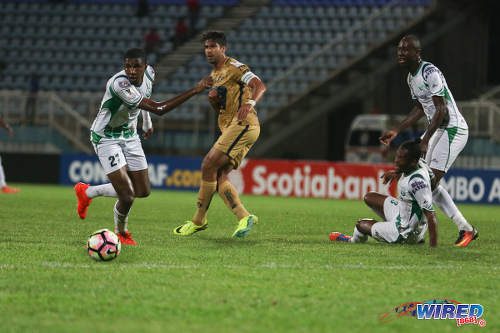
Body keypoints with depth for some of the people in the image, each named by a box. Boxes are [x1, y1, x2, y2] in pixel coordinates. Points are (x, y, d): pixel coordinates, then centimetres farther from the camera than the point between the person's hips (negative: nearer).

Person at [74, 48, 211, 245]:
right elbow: (158, 109, -39)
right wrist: (195, 90, -40)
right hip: (106, 138, -8)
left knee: (143, 192, 11)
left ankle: (87, 192, 31)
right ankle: (121, 233, 18)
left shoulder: (149, 73, -10)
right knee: (127, 196, -15)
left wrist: (147, 123, 24)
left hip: (129, 135, 8)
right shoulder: (120, 83, -35)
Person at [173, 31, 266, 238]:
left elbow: (259, 85, -19)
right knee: (219, 177, -3)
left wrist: (249, 103, -38)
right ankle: (244, 217, -7)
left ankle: (198, 221, -7)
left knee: (209, 165, -13)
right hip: (229, 128, 10)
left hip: (243, 125, -10)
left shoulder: (234, 67, -5)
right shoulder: (215, 75, 23)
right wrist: (213, 99, 5)